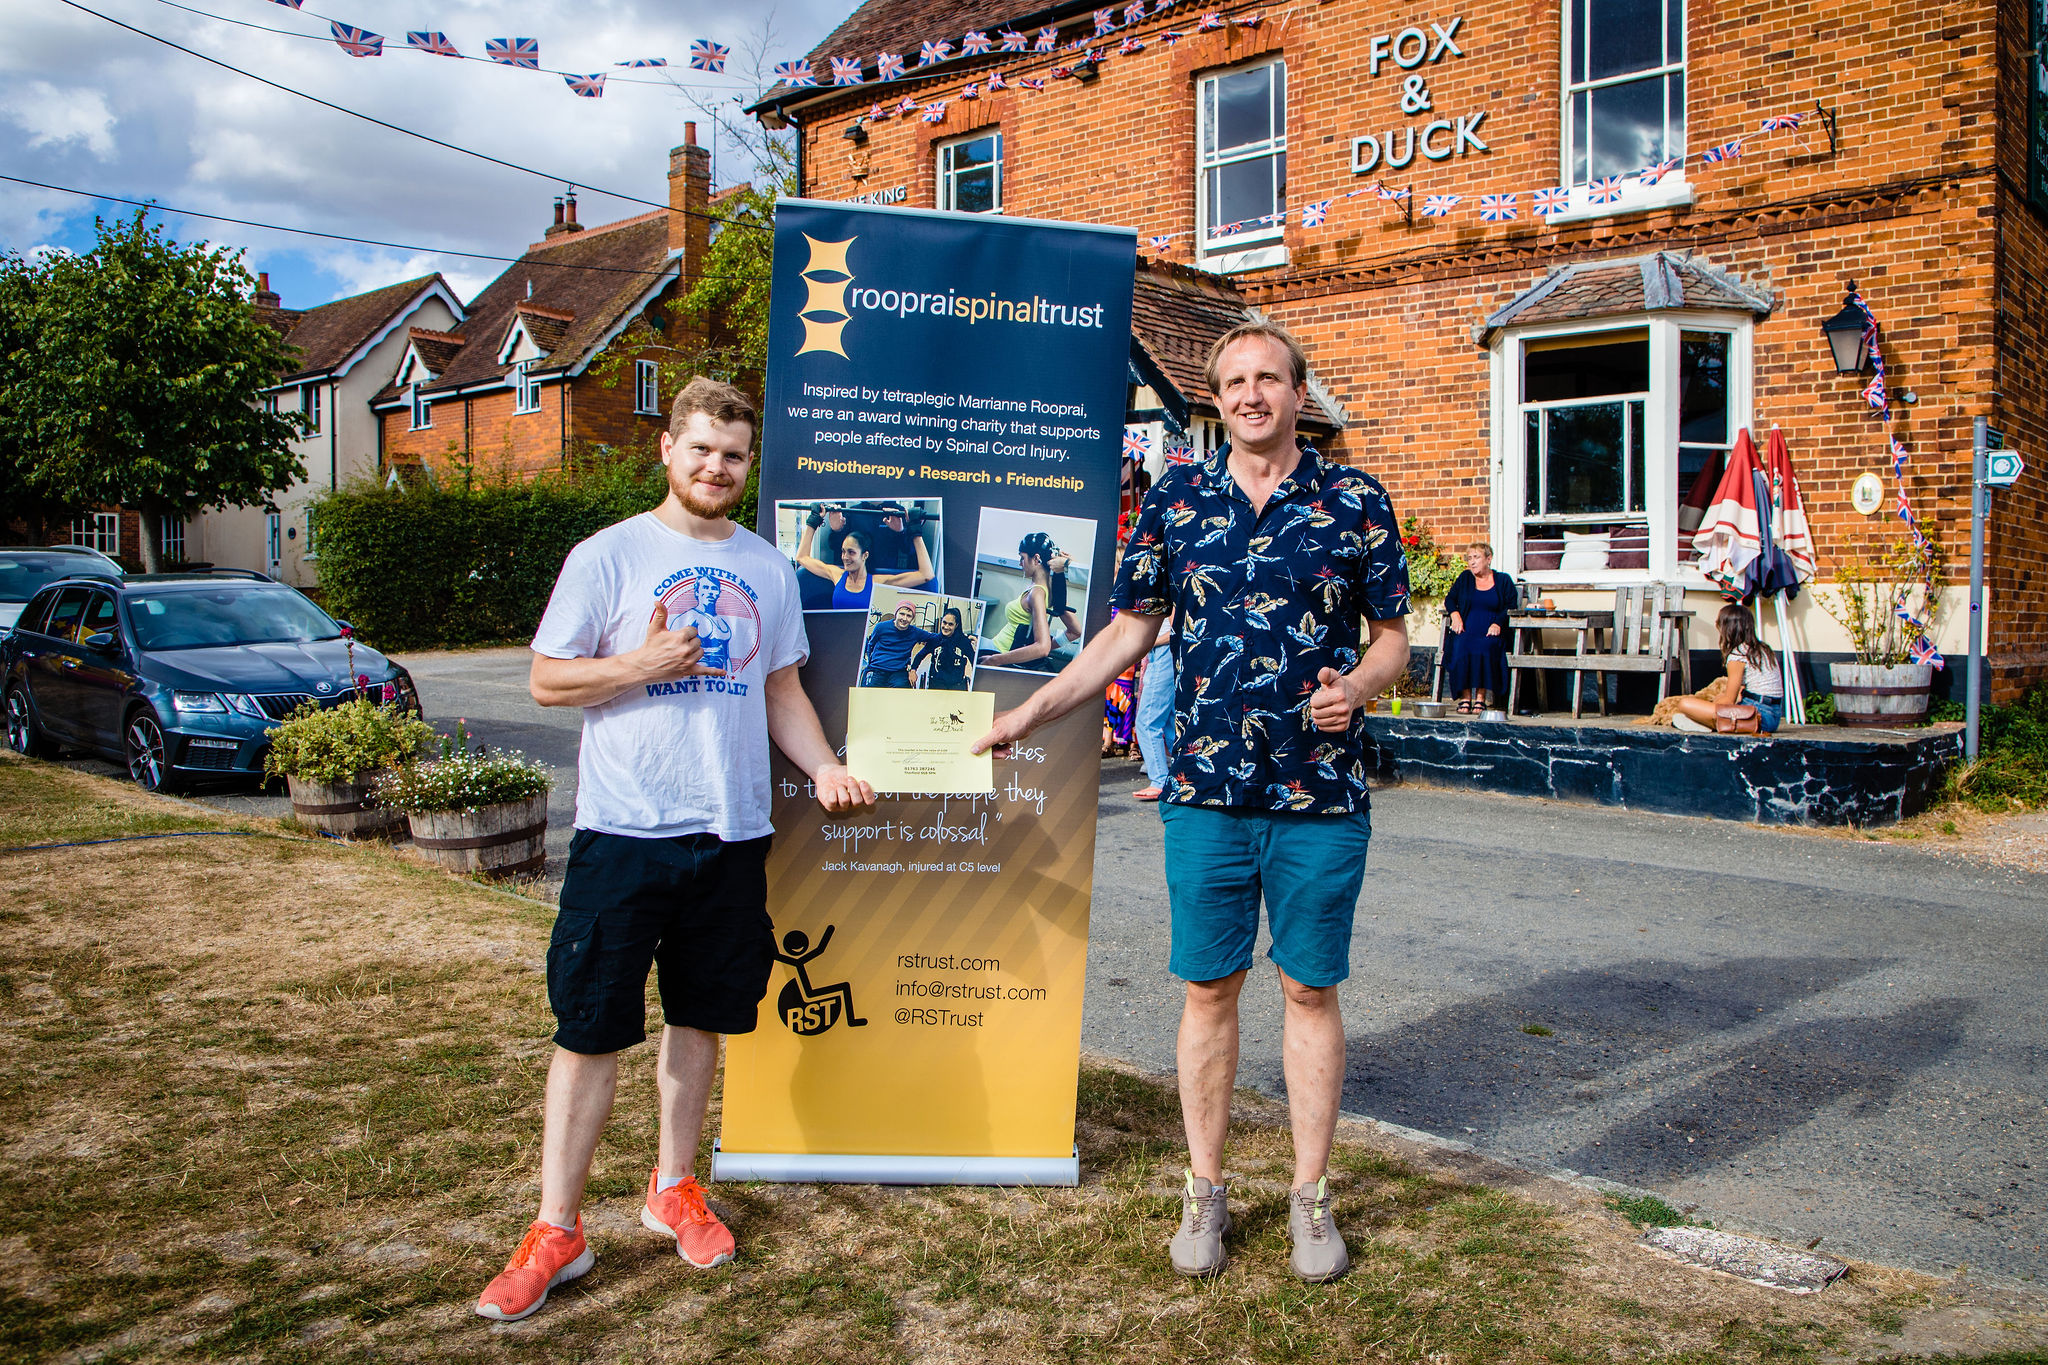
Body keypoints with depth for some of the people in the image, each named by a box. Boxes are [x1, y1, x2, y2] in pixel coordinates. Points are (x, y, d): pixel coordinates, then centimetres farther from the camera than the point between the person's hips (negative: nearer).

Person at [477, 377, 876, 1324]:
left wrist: (823, 766, -1)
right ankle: (556, 1228, 13)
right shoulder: (609, 556, -2)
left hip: (732, 830, 4)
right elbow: (546, 680, -2)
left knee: (700, 1015, 14)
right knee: (588, 1026, 1)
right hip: (623, 829, -4)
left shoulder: (767, 568, 10)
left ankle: (674, 1186, 32)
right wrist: (643, 664, -17)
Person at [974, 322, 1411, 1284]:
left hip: (1320, 795, -1)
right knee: (1208, 988, 9)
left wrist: (1357, 685, -15)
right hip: (1204, 790, 1)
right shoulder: (1177, 497, 6)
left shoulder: (1355, 501, 2)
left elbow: (1393, 634, 7)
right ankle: (1205, 1190, 25)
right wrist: (1028, 714, 5)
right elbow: (1131, 629, 10)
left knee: (1310, 991, 8)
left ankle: (1311, 1196, 24)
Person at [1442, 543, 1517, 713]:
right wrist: (1455, 614, -5)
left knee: (1485, 647, -36)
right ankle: (1465, 696, -31)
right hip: (1465, 630, 2)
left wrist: (1498, 623, -12)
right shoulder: (1464, 578, 21)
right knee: (1461, 646, -34)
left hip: (1490, 633, -1)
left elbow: (1511, 607, 6)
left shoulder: (1503, 580, 14)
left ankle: (1481, 696, -32)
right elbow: (1450, 599, 17)